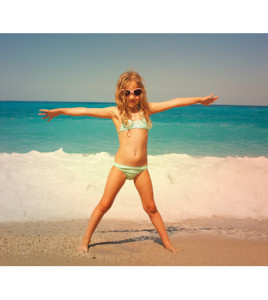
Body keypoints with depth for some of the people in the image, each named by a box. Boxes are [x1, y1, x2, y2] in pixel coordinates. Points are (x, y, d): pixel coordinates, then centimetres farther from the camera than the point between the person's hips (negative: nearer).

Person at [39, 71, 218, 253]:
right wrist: (59, 111, -4)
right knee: (104, 204, 4)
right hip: (120, 167, -2)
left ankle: (167, 242, 25)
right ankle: (86, 240, 20)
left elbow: (174, 102, 11)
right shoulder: (116, 112, 1)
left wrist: (200, 100, 17)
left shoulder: (146, 109, 7)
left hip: (141, 169, 2)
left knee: (151, 207, 11)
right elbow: (86, 111, -2)